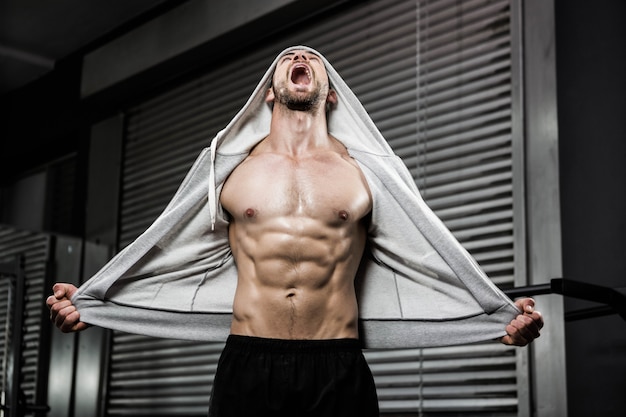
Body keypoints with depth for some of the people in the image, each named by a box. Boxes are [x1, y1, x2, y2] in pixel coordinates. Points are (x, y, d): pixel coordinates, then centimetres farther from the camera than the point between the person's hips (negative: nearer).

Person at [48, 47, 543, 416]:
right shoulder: (229, 167, 12)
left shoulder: (365, 168, 11)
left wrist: (500, 318, 2)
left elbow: (420, 267, 13)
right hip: (247, 365, 1)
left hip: (339, 370, 0)